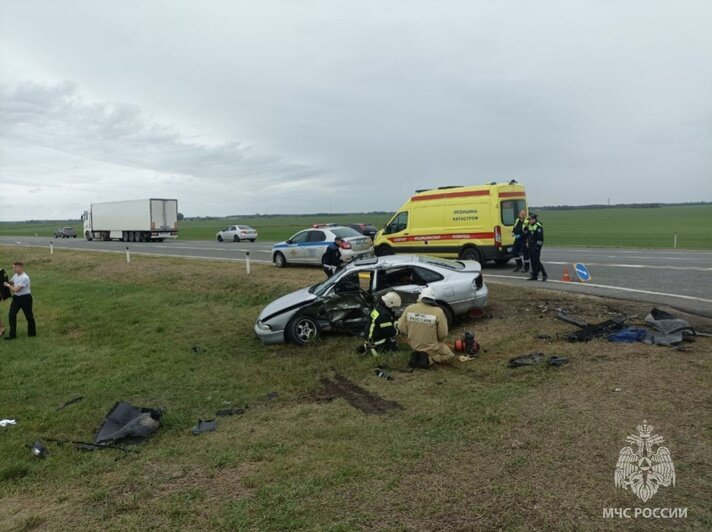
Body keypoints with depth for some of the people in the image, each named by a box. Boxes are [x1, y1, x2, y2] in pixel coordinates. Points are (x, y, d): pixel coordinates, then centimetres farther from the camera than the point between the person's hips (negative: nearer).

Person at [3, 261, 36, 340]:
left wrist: (8, 285, -8)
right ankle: (12, 334, 6)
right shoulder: (15, 275, 4)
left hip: (25, 298, -8)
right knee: (12, 315, 0)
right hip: (16, 298, 8)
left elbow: (16, 289, -21)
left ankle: (32, 332, 22)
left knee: (29, 315, 6)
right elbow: (11, 282, 23)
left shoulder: (25, 278, -22)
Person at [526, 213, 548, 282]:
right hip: (531, 245, 9)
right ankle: (534, 276, 14)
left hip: (536, 246, -9)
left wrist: (538, 246, -19)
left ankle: (544, 274, -6)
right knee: (532, 261, 9)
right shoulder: (530, 226, 14)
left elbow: (540, 237, -18)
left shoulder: (538, 226, -14)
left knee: (536, 261, -13)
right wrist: (527, 242, 18)